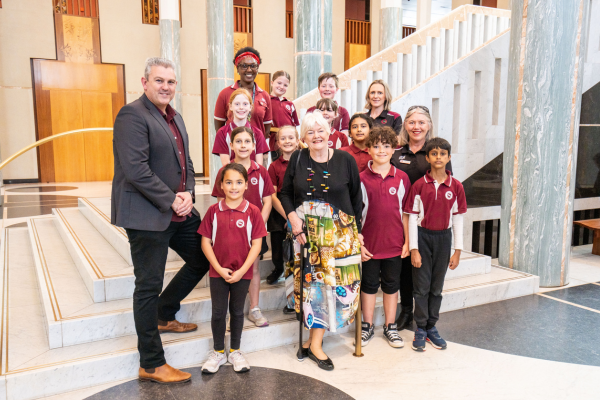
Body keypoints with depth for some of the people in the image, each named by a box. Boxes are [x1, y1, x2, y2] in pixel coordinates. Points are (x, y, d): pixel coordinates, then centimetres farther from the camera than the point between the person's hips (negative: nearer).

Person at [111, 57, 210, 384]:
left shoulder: (175, 118, 15)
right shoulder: (132, 115, -13)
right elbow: (136, 169, -22)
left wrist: (188, 194, -1)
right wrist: (171, 200, -18)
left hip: (180, 211, 9)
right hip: (147, 216, -9)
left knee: (203, 260, 17)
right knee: (149, 286, 2)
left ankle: (163, 316, 39)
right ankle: (151, 365, 17)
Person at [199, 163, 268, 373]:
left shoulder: (252, 212, -8)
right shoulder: (213, 211, -4)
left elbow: (256, 244, -8)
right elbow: (205, 242, -3)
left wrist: (241, 271, -13)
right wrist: (219, 268, -10)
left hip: (242, 272, -1)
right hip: (218, 272, 1)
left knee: (237, 311, 13)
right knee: (218, 312, 9)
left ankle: (235, 351, 30)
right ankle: (218, 352, 28)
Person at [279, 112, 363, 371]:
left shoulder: (345, 160, -2)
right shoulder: (297, 159, 2)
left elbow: (356, 197, 5)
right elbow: (285, 193, 9)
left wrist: (356, 229, 3)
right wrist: (293, 218, -6)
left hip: (339, 231, 0)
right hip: (305, 231, 1)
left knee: (333, 282, -2)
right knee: (311, 281, 2)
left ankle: (314, 343, 10)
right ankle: (314, 340, 17)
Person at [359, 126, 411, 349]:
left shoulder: (402, 178, 1)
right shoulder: (361, 179, -4)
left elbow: (405, 213, 5)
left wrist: (407, 241, 1)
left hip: (394, 244, 1)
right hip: (369, 244, -1)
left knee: (391, 285, 14)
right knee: (369, 285, 12)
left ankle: (390, 327, 29)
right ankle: (367, 327, 27)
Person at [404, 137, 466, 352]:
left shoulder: (456, 186, -1)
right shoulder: (419, 185, -6)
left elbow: (457, 219, 3)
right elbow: (412, 218, -4)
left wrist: (458, 250, 2)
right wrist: (413, 249, -8)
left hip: (443, 237, 2)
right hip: (423, 237, -2)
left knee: (437, 286, 12)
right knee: (422, 286, 4)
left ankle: (432, 327, 26)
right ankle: (420, 329, 17)